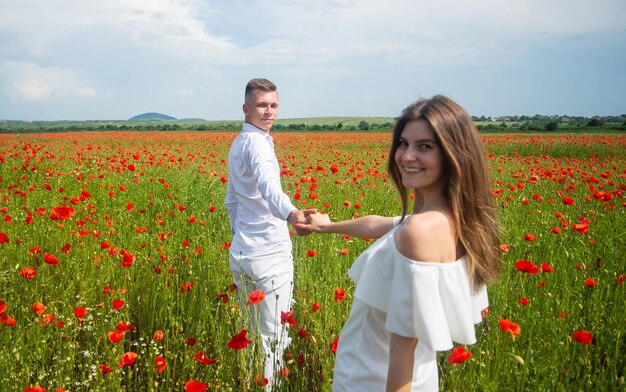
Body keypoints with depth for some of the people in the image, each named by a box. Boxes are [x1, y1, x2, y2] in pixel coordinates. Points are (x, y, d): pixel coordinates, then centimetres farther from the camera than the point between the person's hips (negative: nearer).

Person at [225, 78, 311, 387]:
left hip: (240, 254, 9)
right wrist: (292, 213, -54)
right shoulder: (256, 142, -15)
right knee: (274, 340, -1)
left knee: (249, 334, 17)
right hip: (269, 254, -9)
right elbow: (269, 186, -37)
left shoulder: (237, 144, 14)